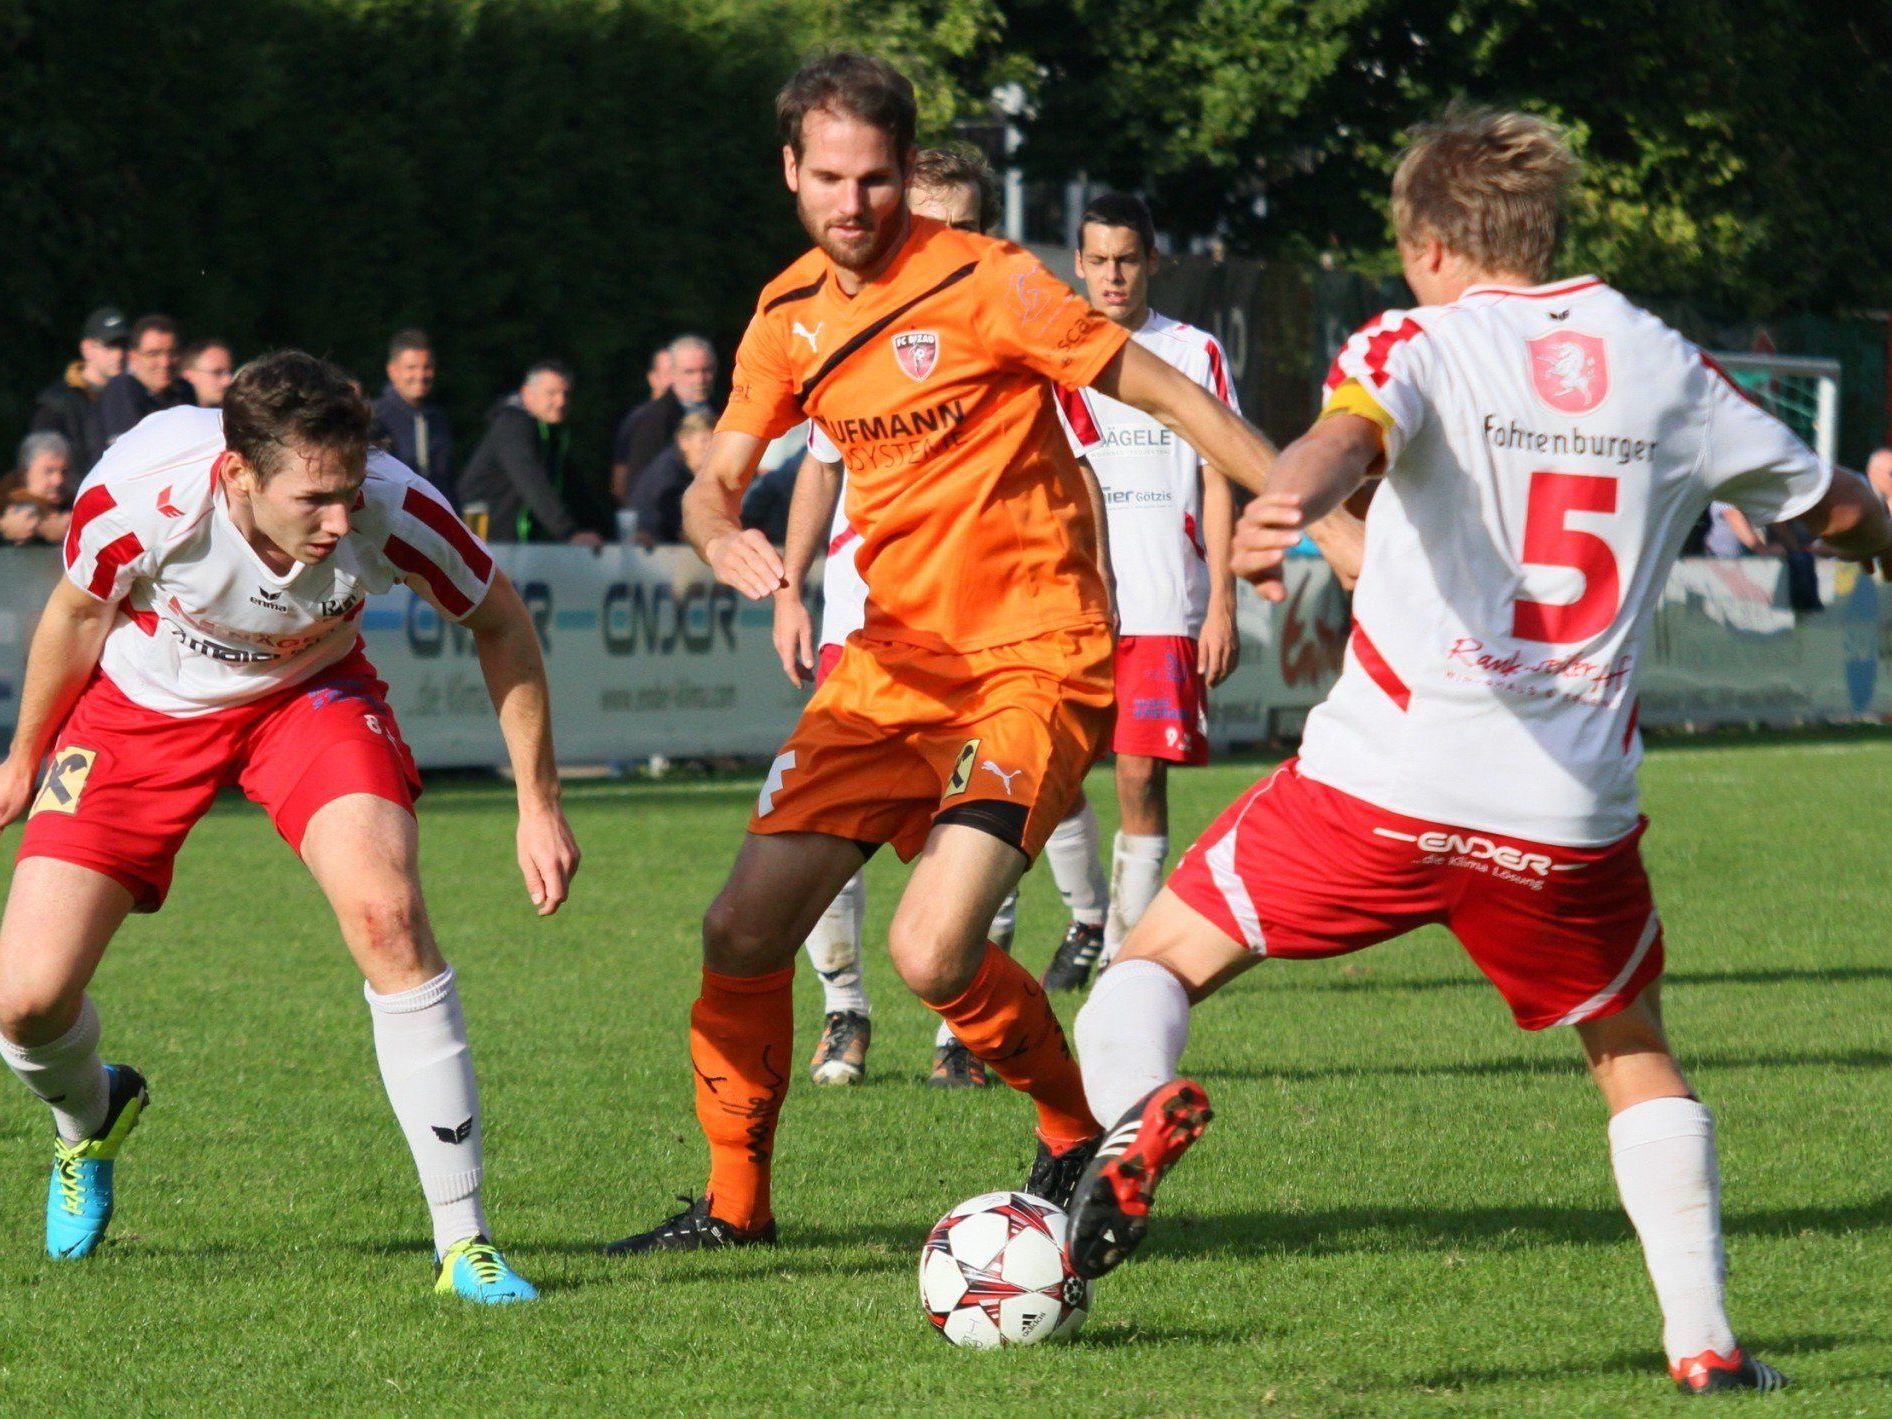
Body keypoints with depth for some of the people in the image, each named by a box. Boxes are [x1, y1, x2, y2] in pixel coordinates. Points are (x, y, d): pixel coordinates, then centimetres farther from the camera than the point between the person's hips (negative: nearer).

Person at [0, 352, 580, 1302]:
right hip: (136, 707, 0)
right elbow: (78, 615, -10)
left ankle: (464, 1241, -19)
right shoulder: (139, 495, -34)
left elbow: (500, 621, -10)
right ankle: (89, 1121, 31)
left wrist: (539, 804, -8)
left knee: (386, 912, -27)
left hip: (309, 696, 0)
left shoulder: (393, 511, -32)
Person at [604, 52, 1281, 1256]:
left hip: (1033, 659, -6)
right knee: (744, 931, 0)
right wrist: (723, 537, -13)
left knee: (933, 953, -22)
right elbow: (715, 484, 11)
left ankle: (1083, 1142, 4)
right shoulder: (790, 312, 7)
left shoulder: (983, 283, -12)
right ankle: (735, 1203, 18)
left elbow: (1163, 391, -10)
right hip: (893, 658, 6)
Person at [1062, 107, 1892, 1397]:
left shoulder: (1424, 344, 1)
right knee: (1636, 1055, 25)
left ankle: (1134, 1121, -20)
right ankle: (1706, 1341, 14)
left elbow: (1350, 431, -24)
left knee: (1159, 962, 12)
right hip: (1570, 815, 3)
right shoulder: (1668, 370, 12)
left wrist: (1281, 509, -46)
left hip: (1385, 780, -3)